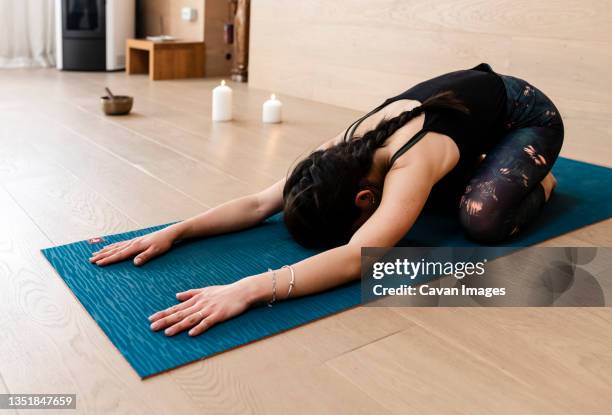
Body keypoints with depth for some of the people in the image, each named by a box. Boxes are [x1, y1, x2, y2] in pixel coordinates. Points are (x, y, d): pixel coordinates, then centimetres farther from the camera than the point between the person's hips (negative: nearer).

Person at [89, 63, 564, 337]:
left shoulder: (411, 166, -44)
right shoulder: (340, 153, -23)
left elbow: (356, 258, -56)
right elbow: (259, 203, -24)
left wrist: (247, 289, -65)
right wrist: (172, 233, -35)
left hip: (528, 115, -6)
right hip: (473, 92, 6)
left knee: (483, 219, -27)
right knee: (410, 196, 0)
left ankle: (538, 182, 5)